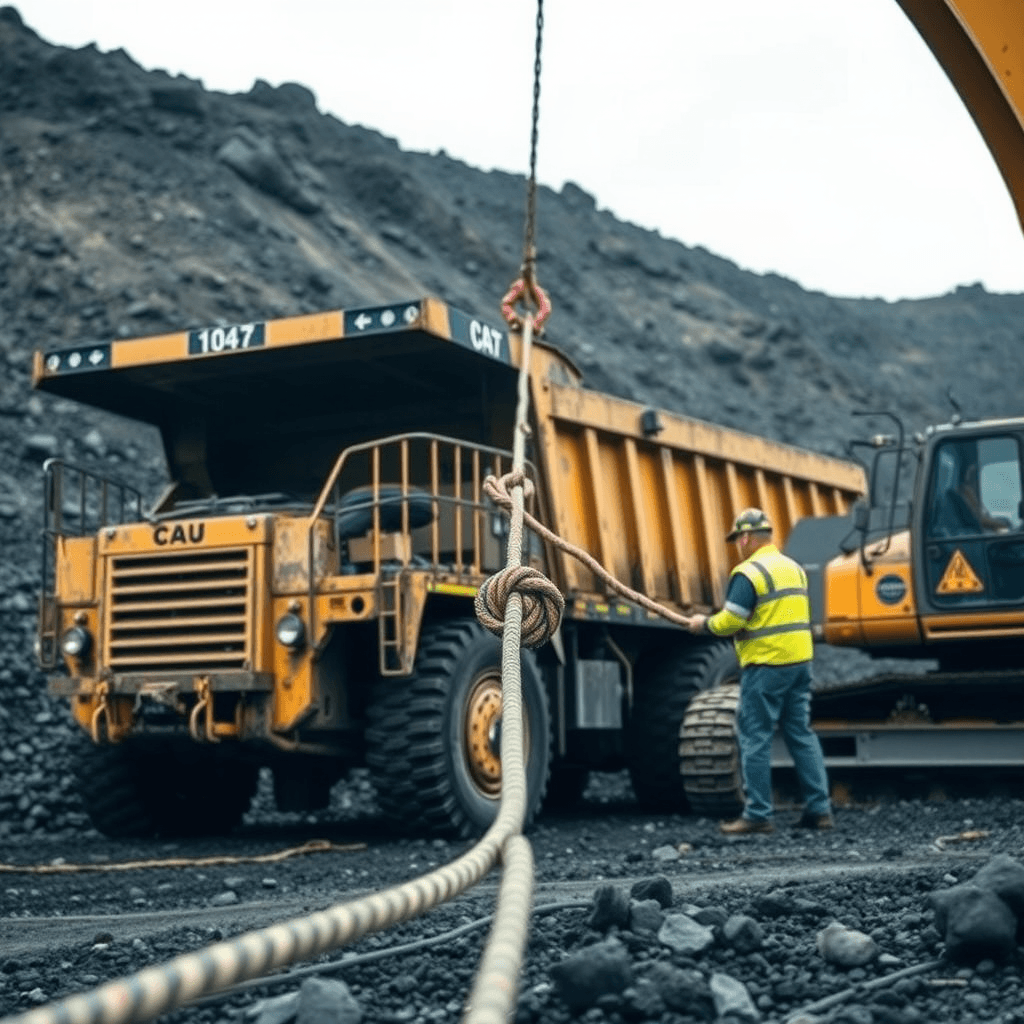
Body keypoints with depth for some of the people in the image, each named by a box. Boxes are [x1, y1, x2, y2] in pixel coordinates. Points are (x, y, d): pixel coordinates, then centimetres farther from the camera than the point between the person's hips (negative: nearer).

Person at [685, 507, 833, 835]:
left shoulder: (748, 573, -11)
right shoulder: (794, 568, 16)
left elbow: (730, 621, -15)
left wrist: (704, 624, 2)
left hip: (766, 665, -8)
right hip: (800, 661, 8)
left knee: (755, 739, -1)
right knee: (801, 734, 12)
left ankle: (758, 814, 1)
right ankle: (819, 808, 11)